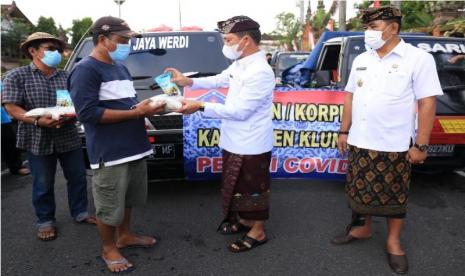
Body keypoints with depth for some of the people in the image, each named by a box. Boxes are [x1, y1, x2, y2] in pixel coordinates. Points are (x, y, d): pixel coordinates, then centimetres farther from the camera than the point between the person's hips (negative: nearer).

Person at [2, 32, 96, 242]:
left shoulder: (66, 77, 7)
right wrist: (37, 121, -23)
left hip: (69, 138, 4)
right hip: (38, 141, -3)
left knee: (78, 177, 11)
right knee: (43, 185, 8)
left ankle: (80, 213, 29)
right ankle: (45, 221, 25)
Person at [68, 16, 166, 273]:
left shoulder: (120, 67, 15)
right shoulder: (85, 70, -12)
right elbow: (87, 113, -21)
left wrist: (146, 107, 0)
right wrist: (136, 112, -22)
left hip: (134, 148, 9)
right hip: (109, 154, -8)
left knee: (127, 199, 22)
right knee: (109, 206, 6)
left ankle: (124, 236, 41)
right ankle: (108, 249, 26)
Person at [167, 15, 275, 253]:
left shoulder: (260, 72, -25)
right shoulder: (239, 64, 5)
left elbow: (239, 111, -26)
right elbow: (219, 80, 20)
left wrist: (200, 107, -23)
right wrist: (188, 82, 8)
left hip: (251, 146, -9)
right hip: (234, 142, 10)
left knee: (253, 189, 7)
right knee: (237, 186, 22)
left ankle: (257, 233, 25)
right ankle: (244, 221, 42)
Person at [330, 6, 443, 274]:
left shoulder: (418, 58, -8)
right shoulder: (361, 60, 8)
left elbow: (427, 104, -10)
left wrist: (421, 145, -14)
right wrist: (344, 131, 10)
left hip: (395, 146, -5)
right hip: (359, 142, 5)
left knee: (394, 196, 9)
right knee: (361, 190, 16)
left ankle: (394, 242, 28)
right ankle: (363, 228, 37)